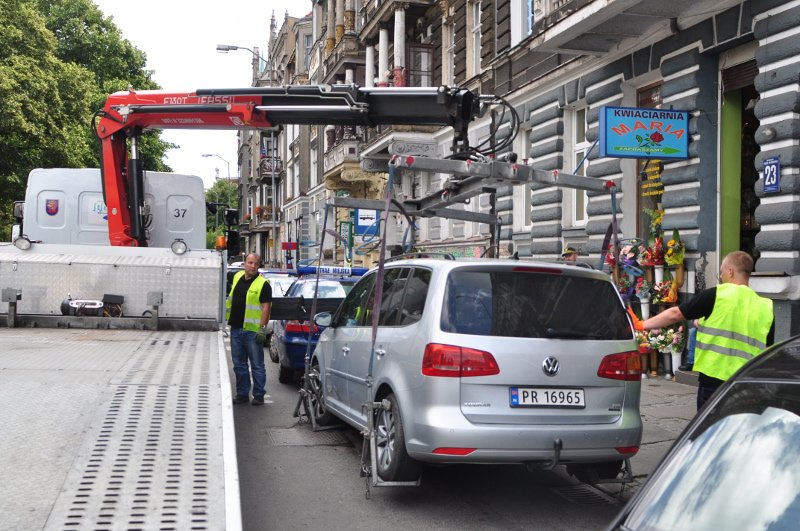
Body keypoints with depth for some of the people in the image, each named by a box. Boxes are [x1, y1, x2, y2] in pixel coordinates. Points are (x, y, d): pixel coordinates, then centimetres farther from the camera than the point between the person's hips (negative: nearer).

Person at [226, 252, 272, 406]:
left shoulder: (263, 284, -9)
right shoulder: (237, 277, 11)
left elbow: (266, 307, -13)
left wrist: (262, 328, -19)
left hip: (253, 331, -7)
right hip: (236, 329, 7)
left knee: (257, 365, 1)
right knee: (239, 365, 13)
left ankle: (259, 395, 8)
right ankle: (242, 393, 21)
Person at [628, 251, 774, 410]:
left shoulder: (716, 295, -6)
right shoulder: (765, 307, 7)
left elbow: (675, 314, -2)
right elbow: (767, 350, 10)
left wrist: (641, 325, 8)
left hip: (714, 379, -4)